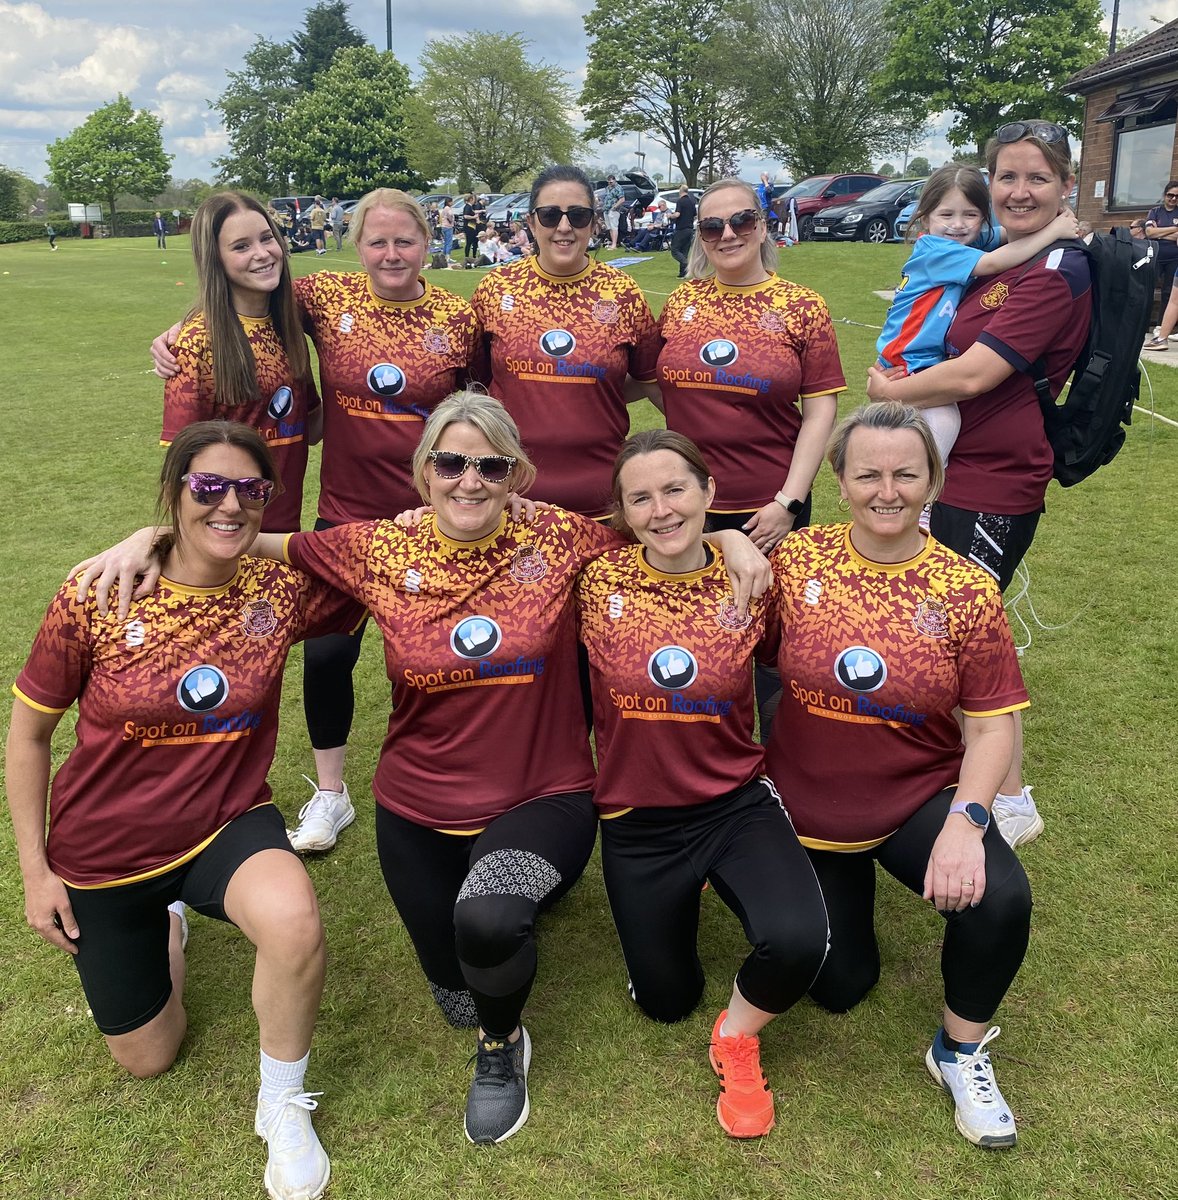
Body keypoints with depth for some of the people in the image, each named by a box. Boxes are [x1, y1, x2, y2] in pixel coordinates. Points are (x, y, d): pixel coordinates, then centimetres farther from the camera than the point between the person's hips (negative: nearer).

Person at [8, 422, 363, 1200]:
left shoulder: (282, 593, -15)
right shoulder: (94, 601, -19)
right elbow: (28, 733, -6)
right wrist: (35, 869, -3)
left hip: (227, 824, 0)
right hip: (104, 852, 0)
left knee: (294, 922, -35)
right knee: (147, 1057, 15)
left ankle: (284, 1105, -5)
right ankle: (165, 923, 45)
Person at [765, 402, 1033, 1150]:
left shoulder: (967, 591, -12)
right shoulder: (795, 561, -11)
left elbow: (993, 725, -12)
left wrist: (965, 819, -26)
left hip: (922, 797, -1)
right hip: (808, 807, 1)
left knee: (1001, 900, -30)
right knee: (838, 986, 10)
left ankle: (961, 1052, 2)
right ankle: (852, 884, 44)